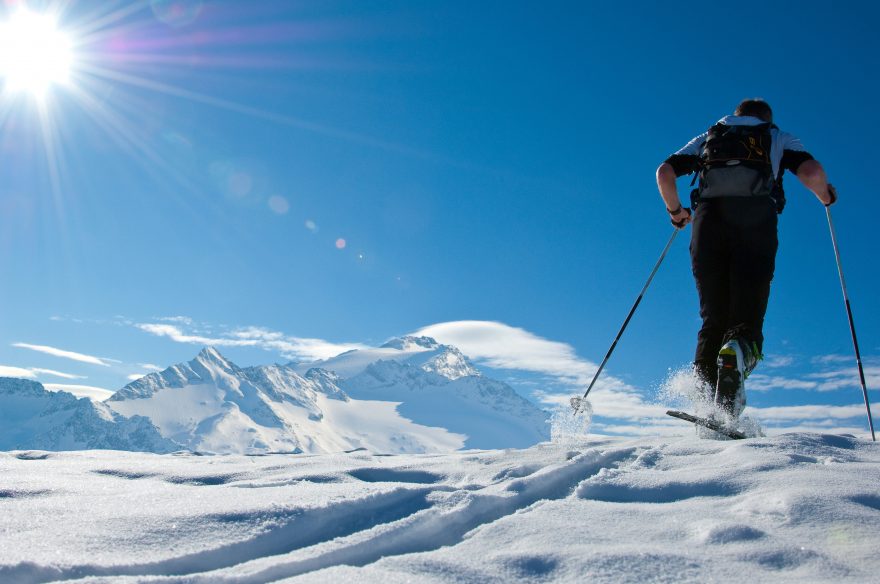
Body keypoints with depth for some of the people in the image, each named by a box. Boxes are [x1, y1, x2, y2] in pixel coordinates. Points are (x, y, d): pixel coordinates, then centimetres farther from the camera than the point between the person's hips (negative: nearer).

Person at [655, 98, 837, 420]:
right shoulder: (780, 138, 27)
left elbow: (664, 172, 19)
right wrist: (826, 195, 28)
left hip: (709, 216, 2)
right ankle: (739, 351, -39)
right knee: (747, 315, -6)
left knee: (713, 315, 5)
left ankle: (706, 379, -18)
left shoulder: (707, 137, 33)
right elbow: (811, 172, 8)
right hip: (756, 219, -2)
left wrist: (676, 210, 33)